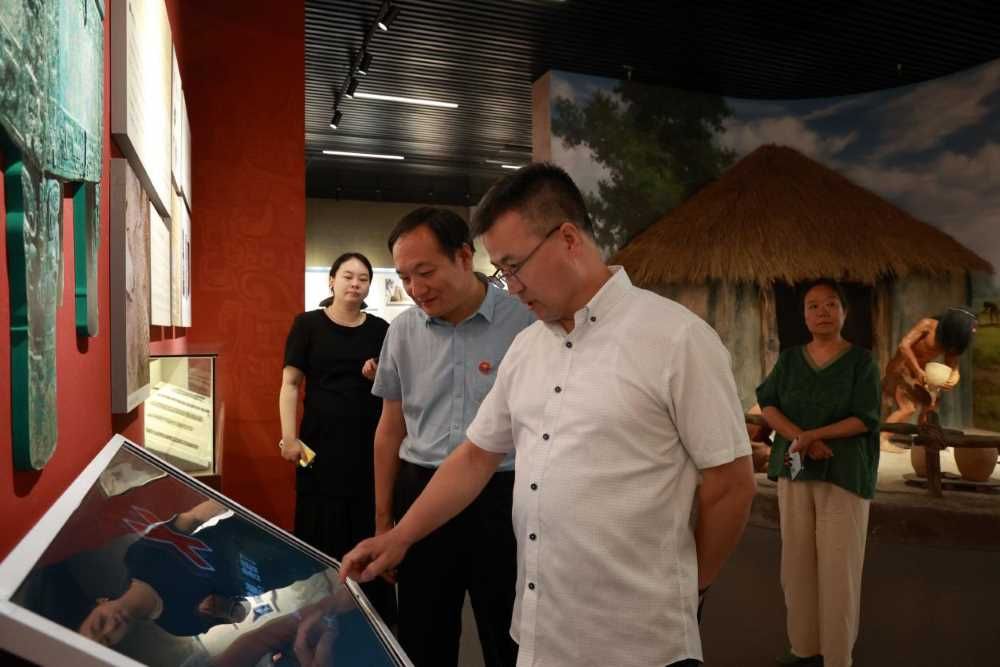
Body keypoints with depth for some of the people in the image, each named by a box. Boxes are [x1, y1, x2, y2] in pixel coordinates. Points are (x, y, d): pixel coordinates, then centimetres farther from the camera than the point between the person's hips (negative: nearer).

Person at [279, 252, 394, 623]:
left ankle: (373, 613, 19)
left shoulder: (380, 330, 7)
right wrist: (289, 437, -10)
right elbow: (290, 383, -1)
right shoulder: (308, 324, 1)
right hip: (322, 444, -2)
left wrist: (380, 378, -9)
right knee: (321, 533, 3)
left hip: (370, 445, 2)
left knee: (368, 531, 6)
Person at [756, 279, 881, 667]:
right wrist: (799, 437, -15)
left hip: (844, 474, -3)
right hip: (794, 470, 3)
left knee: (838, 568, -3)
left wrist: (813, 435, -17)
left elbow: (865, 418, -7)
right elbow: (767, 404, 1)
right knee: (798, 561, 6)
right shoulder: (789, 359, 8)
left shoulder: (861, 360, 0)